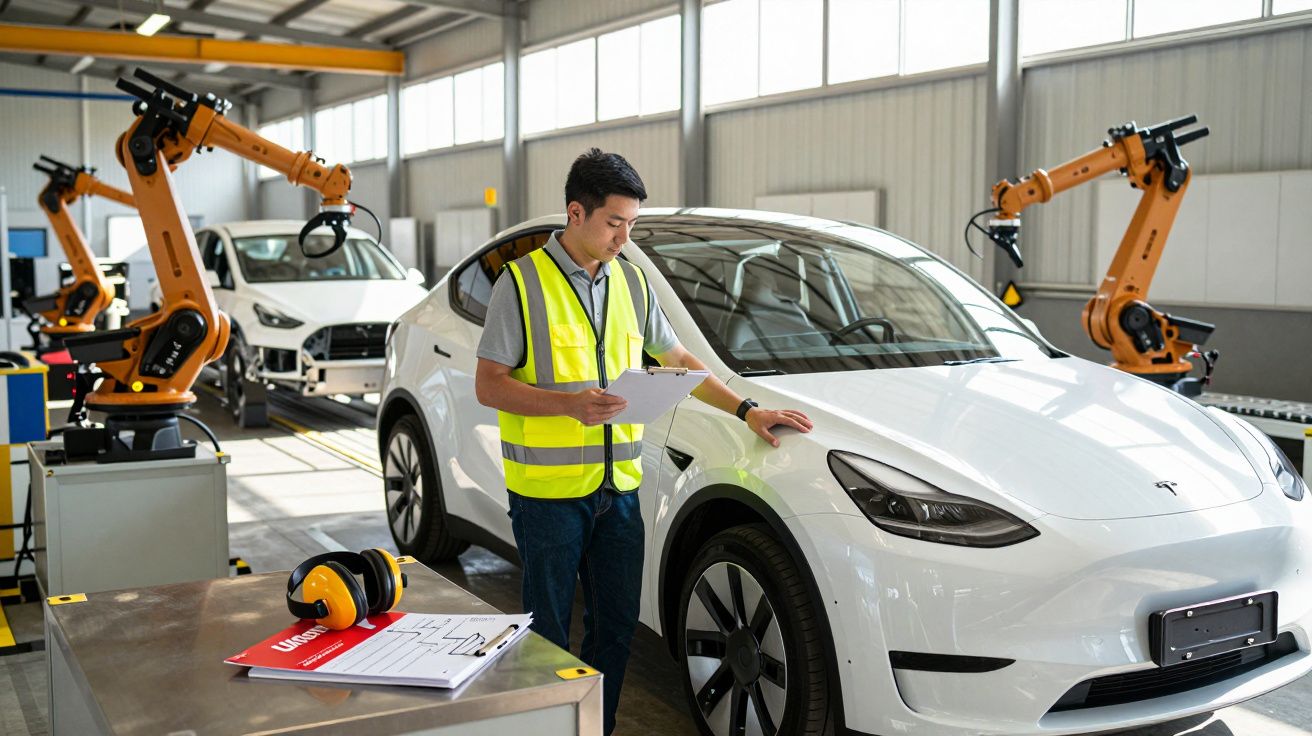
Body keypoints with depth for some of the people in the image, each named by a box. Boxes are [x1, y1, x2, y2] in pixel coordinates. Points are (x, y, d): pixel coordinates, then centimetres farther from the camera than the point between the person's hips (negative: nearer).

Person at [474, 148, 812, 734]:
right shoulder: (523, 281, -6)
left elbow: (678, 360, 19)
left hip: (619, 487, 5)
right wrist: (569, 404, -22)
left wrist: (747, 411, 9)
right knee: (549, 633, 4)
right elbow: (488, 384, -9)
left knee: (616, 625, 10)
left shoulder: (631, 281, 11)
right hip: (549, 488, -5)